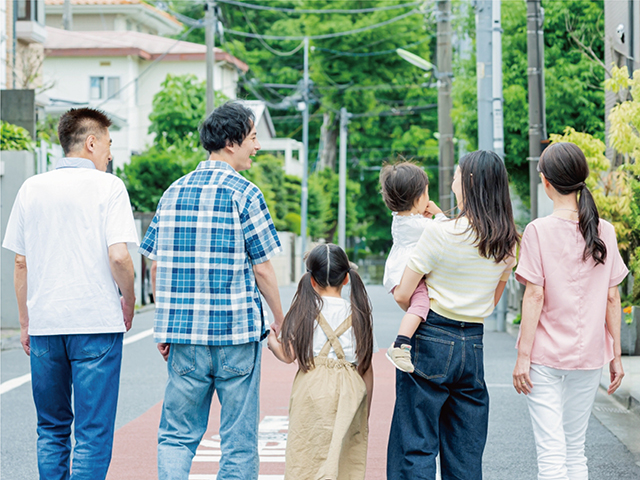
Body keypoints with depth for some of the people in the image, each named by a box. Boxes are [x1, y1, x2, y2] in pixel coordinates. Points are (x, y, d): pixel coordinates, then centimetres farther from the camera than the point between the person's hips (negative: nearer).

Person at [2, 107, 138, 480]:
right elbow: (118, 256, -15)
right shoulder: (107, 187, -5)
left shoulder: (32, 188, 9)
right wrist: (129, 302, 2)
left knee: (52, 429, 15)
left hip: (44, 323, 5)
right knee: (93, 433, 0)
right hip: (96, 323, -4)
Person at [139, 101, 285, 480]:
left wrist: (166, 327, 16)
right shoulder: (244, 193, -8)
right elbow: (262, 269, -8)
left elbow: (156, 266, 9)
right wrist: (281, 323, 4)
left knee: (177, 435, 9)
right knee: (239, 439, 6)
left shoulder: (174, 192, 8)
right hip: (237, 332, -4)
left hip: (184, 333, 4)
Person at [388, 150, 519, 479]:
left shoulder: (440, 233, -12)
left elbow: (402, 295, -8)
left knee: (415, 449, 0)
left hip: (431, 342, -5)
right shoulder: (507, 242, 4)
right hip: (474, 345, 5)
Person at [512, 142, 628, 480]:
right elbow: (612, 298, 4)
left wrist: (523, 356, -7)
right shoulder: (605, 231, 1)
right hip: (589, 357, 4)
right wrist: (616, 355, 11)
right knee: (576, 451, 14)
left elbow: (534, 296, -11)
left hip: (545, 357, -4)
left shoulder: (539, 231, -9)